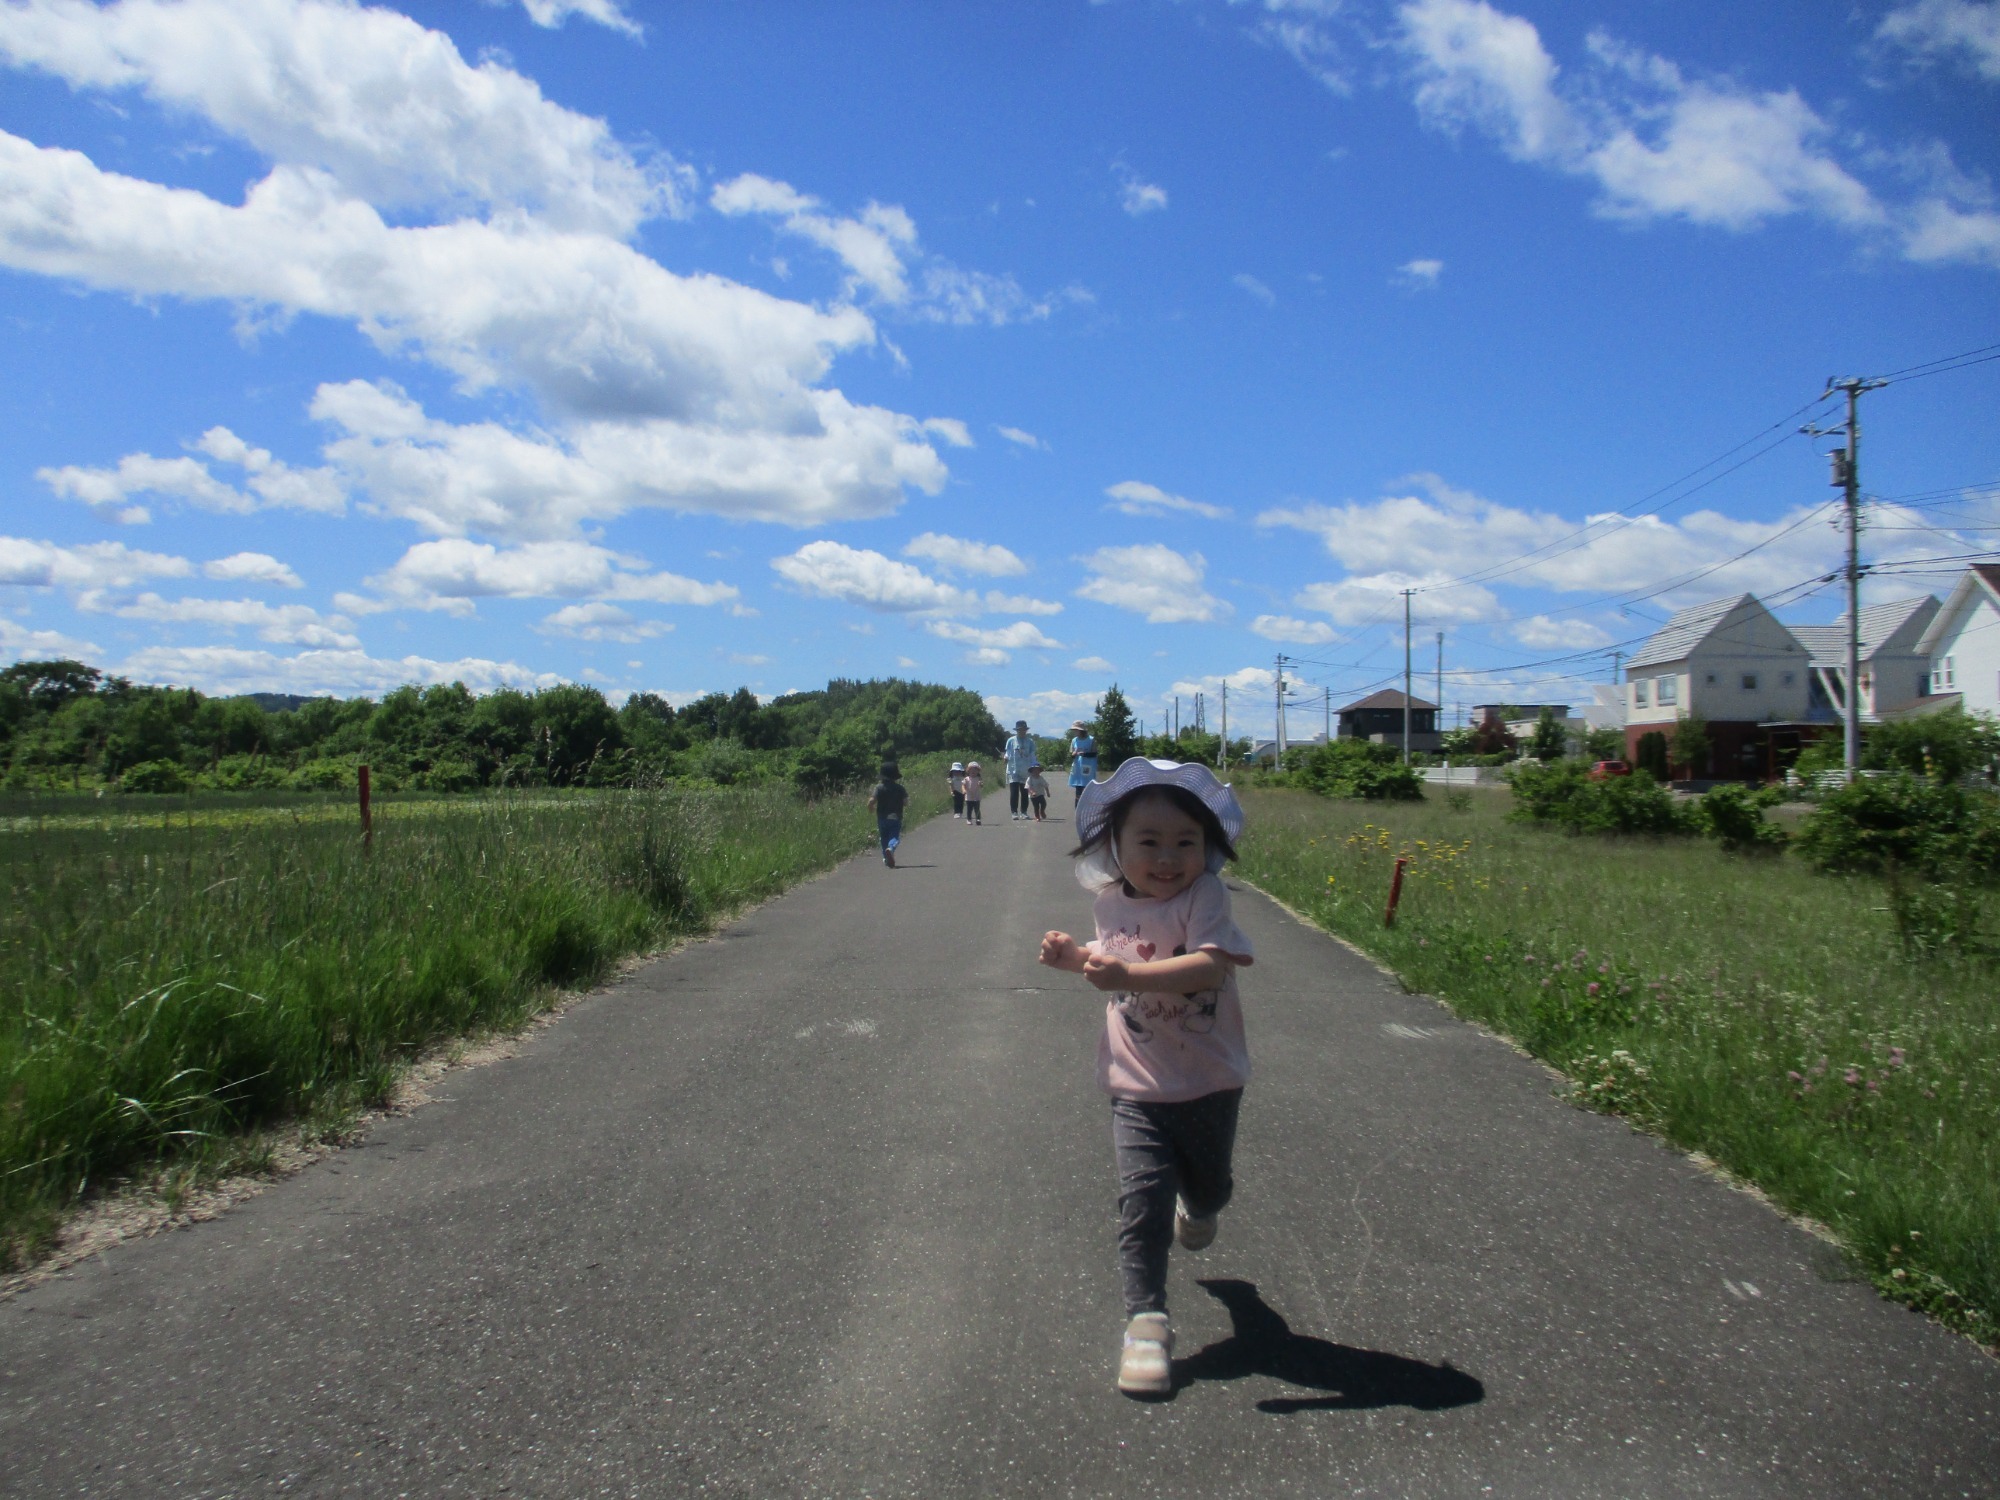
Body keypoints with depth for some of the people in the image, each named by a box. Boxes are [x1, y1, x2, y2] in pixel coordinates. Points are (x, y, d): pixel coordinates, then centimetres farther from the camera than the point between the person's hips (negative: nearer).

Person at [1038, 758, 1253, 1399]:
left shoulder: (1204, 897, -20)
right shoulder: (1111, 903, -3)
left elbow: (1212, 964, -37)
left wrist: (1129, 973, -45)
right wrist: (1076, 956, 0)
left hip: (1210, 1082, -1)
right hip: (1137, 1087, 2)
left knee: (1209, 1185, 21)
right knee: (1142, 1198, -9)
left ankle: (1197, 1207, 57)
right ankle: (1145, 1319, 1)